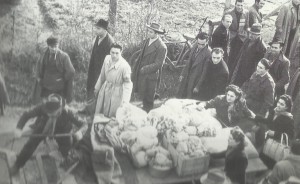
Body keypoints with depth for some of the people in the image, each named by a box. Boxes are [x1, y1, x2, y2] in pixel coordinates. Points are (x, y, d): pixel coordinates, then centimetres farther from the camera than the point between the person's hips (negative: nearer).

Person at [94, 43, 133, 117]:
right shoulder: (107, 58, -8)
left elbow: (128, 83, -20)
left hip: (116, 92, -6)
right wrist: (97, 88, 18)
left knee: (112, 116, 6)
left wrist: (125, 100, -27)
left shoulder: (125, 66, -26)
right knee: (99, 113, 17)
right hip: (105, 89, 6)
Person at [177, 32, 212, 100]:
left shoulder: (209, 53, -25)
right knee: (181, 96, 20)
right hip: (187, 77, 7)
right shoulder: (195, 46, -3)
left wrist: (198, 86, -15)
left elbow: (205, 71, -19)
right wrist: (183, 74, 13)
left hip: (197, 79, -7)